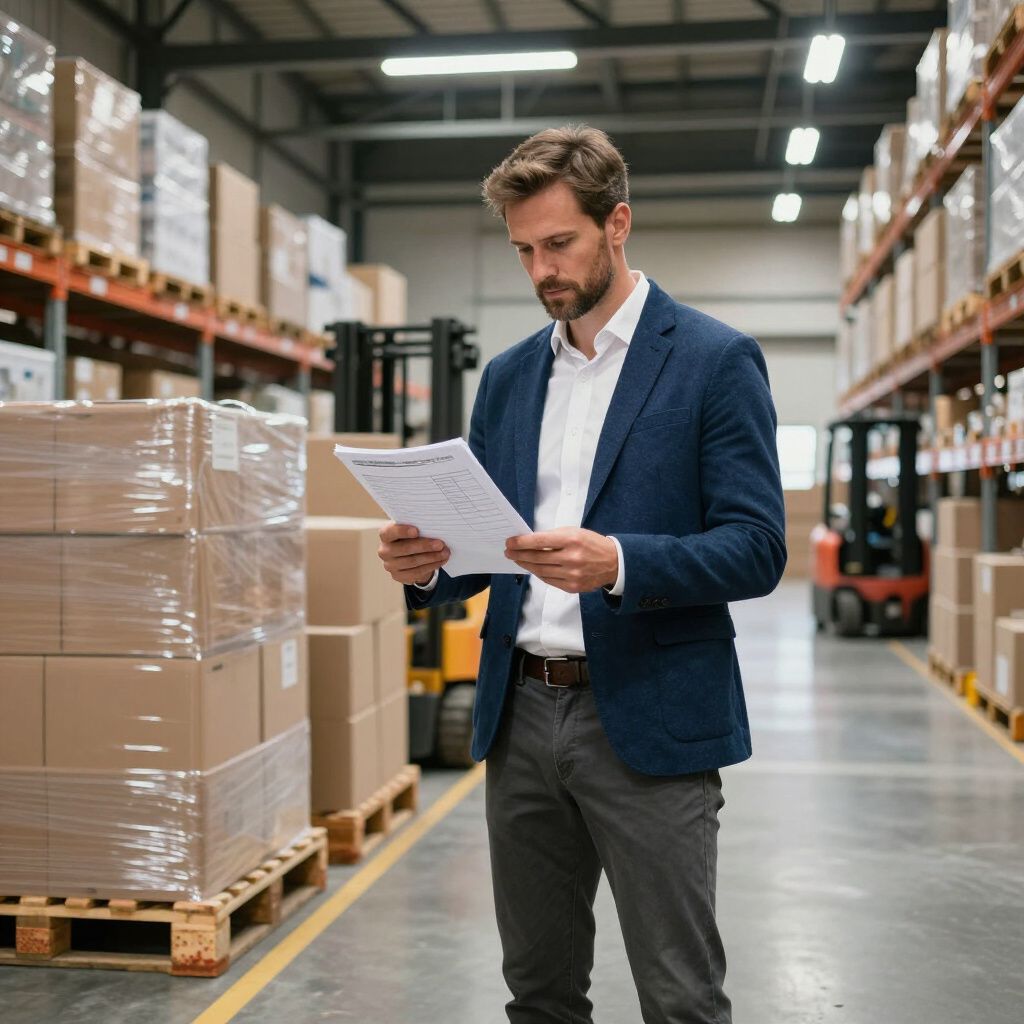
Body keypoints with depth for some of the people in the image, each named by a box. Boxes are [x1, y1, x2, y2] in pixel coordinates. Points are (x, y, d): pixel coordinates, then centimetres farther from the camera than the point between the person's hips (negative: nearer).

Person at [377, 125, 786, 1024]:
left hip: (648, 720, -5)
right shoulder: (508, 377, 12)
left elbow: (757, 548, -12)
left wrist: (618, 563, -27)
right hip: (522, 713, 6)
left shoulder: (715, 361, -5)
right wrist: (427, 563, -8)